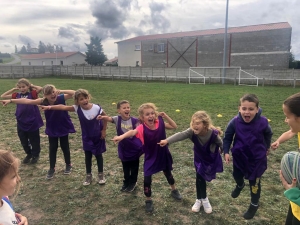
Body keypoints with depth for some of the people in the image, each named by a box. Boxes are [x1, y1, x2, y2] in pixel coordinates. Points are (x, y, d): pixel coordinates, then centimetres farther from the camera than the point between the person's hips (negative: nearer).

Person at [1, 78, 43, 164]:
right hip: (21, 123, 4)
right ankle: (29, 154, 39)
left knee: (34, 141, 12)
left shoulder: (32, 94, -6)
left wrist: (32, 86, -5)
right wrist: (13, 89, 6)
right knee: (23, 141, 18)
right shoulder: (17, 95, 6)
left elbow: (40, 88, -22)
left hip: (33, 122, -4)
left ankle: (35, 155, 32)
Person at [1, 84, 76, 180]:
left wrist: (61, 91, -40)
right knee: (52, 148, 10)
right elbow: (27, 101, -16)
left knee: (65, 147, 11)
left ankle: (68, 165, 31)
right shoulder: (43, 101, -15)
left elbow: (73, 93, -29)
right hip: (51, 129, 2)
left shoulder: (61, 98, -21)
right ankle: (52, 168, 25)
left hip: (63, 127, -2)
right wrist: (10, 100, -19)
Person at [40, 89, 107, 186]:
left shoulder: (97, 108, -23)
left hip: (98, 136, -2)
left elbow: (105, 117, -9)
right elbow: (63, 107, -25)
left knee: (98, 155, 11)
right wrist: (49, 107, -37)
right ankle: (89, 175, 28)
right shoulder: (77, 108, -18)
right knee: (88, 155, 11)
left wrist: (104, 130, -5)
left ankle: (101, 174, 28)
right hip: (86, 137, 2)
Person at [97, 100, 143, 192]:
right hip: (123, 148, 1)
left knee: (134, 166, 15)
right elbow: (109, 118, -34)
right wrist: (102, 117, -53)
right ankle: (126, 182, 42)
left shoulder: (134, 120, -14)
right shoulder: (117, 119, -13)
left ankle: (132, 183, 36)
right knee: (125, 167, 20)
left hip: (134, 147, -1)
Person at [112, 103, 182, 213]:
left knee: (168, 173, 24)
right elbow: (132, 132, -47)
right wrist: (121, 136, -67)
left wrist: (166, 116, -15)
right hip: (150, 157, -3)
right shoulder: (142, 128, -27)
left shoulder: (160, 123, -15)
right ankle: (148, 200, 24)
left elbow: (174, 126, -3)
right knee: (147, 179, -2)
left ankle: (174, 190, 53)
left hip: (163, 155, 3)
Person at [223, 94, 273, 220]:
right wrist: (226, 152, -15)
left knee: (254, 182, 12)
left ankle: (254, 205, 38)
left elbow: (268, 134, 0)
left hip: (257, 158, -2)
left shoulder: (262, 122, -24)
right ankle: (240, 185, 62)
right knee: (237, 175, 24)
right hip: (239, 156, 2)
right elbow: (227, 137, -7)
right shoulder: (235, 122, -24)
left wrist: (266, 147, 13)